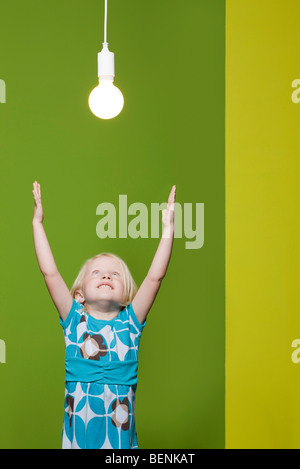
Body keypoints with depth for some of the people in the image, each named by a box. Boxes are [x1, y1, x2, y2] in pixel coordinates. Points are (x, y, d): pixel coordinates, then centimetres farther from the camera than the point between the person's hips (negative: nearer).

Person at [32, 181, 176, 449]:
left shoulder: (130, 322, 5)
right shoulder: (74, 321, 4)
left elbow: (155, 277, -2)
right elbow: (50, 272, -1)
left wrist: (168, 229, -5)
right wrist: (37, 223, -1)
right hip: (79, 421, 0)